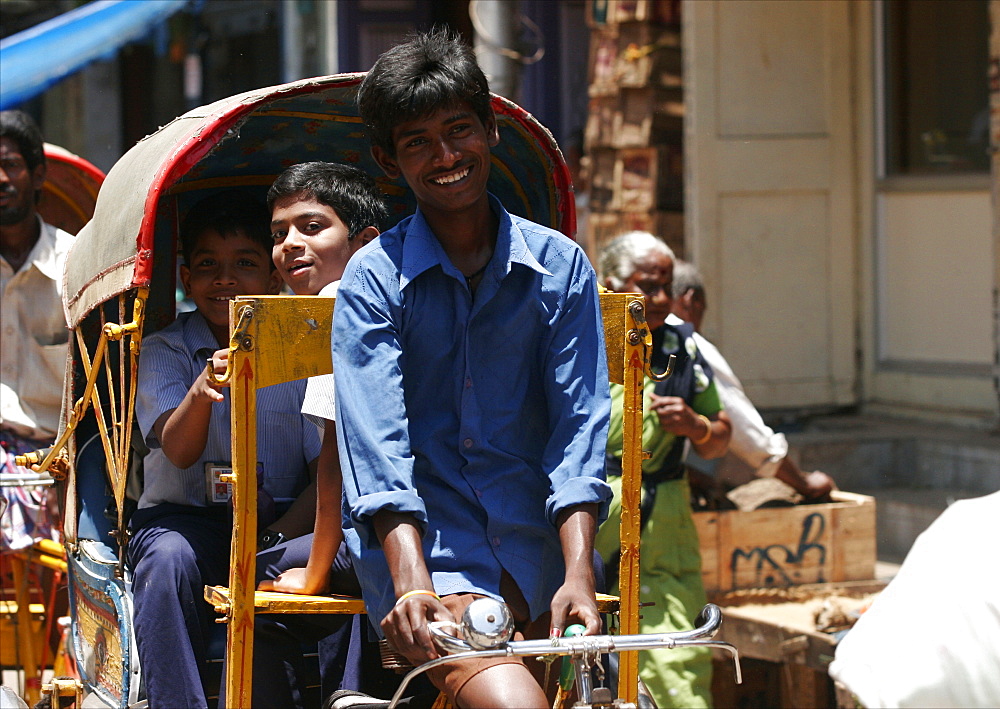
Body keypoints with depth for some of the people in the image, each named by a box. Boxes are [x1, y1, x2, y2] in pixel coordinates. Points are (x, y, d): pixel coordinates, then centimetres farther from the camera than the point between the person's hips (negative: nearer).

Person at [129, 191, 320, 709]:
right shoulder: (162, 353, 2)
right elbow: (179, 451, -15)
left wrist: (274, 541, -18)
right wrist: (200, 393, -39)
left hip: (282, 522, 0)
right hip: (184, 519, 0)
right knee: (167, 559, -35)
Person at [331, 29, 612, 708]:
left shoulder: (562, 268, 7)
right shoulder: (373, 281, 1)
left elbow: (578, 426, 0)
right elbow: (377, 445, -10)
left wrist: (578, 575, -15)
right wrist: (412, 584, -25)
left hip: (537, 538, 4)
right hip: (420, 540, -3)